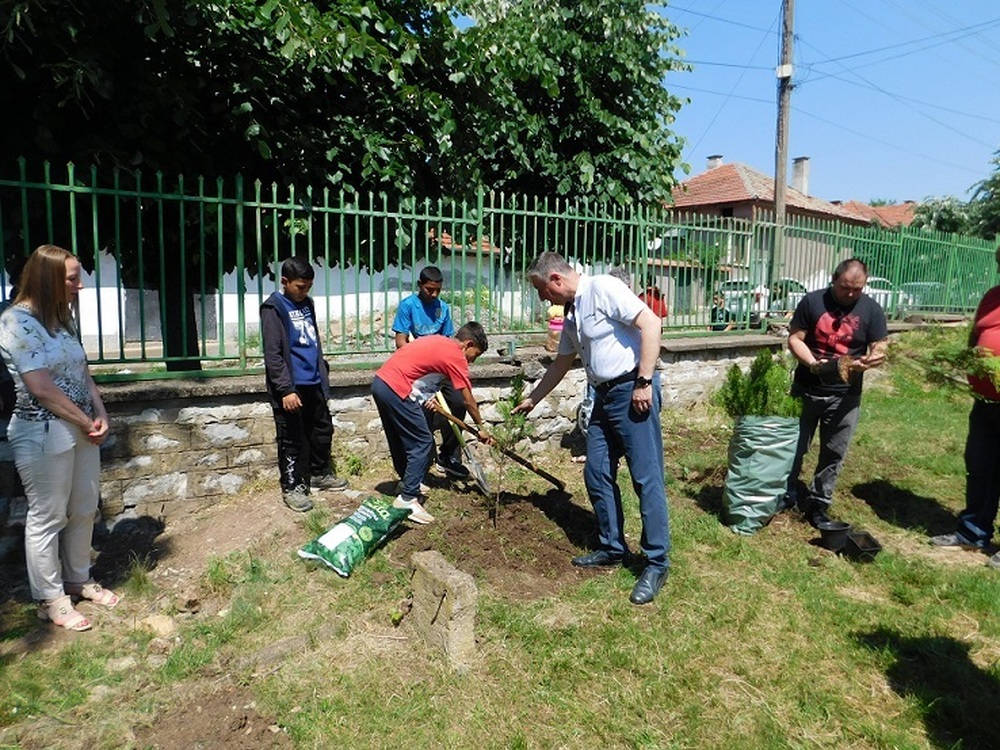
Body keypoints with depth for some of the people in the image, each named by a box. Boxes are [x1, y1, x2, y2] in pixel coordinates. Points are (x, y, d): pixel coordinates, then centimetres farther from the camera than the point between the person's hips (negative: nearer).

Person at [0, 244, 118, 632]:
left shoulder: (62, 318, 10)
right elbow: (42, 388, -19)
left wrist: (100, 414, -1)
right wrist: (86, 423, -11)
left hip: (81, 429, 8)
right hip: (43, 434, -8)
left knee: (84, 510, 16)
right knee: (47, 518, 4)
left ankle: (79, 580, 34)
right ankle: (51, 600, 19)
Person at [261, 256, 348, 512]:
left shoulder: (307, 303, 12)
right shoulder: (273, 307, -10)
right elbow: (273, 355, -15)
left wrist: (322, 373, 20)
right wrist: (286, 389, -19)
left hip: (313, 382, 7)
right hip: (291, 386, -7)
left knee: (323, 429, 17)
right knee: (292, 439, 2)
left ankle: (320, 474, 35)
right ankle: (292, 487, 16)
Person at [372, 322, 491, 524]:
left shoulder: (439, 342, 20)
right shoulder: (456, 356, -5)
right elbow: (468, 401, 0)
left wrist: (427, 397, 5)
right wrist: (481, 428, 13)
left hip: (380, 381, 9)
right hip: (396, 389, -9)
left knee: (400, 439, 23)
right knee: (423, 443, -2)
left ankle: (408, 483, 39)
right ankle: (407, 499, -2)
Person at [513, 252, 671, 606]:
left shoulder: (603, 289, -11)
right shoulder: (572, 312, 17)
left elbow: (650, 322, -19)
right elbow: (562, 362, 28)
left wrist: (644, 382, -21)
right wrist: (533, 399, 34)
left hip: (632, 391, -9)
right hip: (604, 396, 10)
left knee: (647, 477, -5)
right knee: (597, 474, 11)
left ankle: (657, 562, 4)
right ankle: (612, 548, 25)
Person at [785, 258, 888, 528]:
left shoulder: (871, 310, -1)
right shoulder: (812, 301, -4)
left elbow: (881, 349, -1)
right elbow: (794, 338, -3)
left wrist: (867, 362, -24)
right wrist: (811, 363, -21)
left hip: (845, 395, 1)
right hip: (806, 389, -1)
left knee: (834, 453, 7)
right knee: (793, 447, 8)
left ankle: (818, 502, 21)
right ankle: (785, 494, 24)